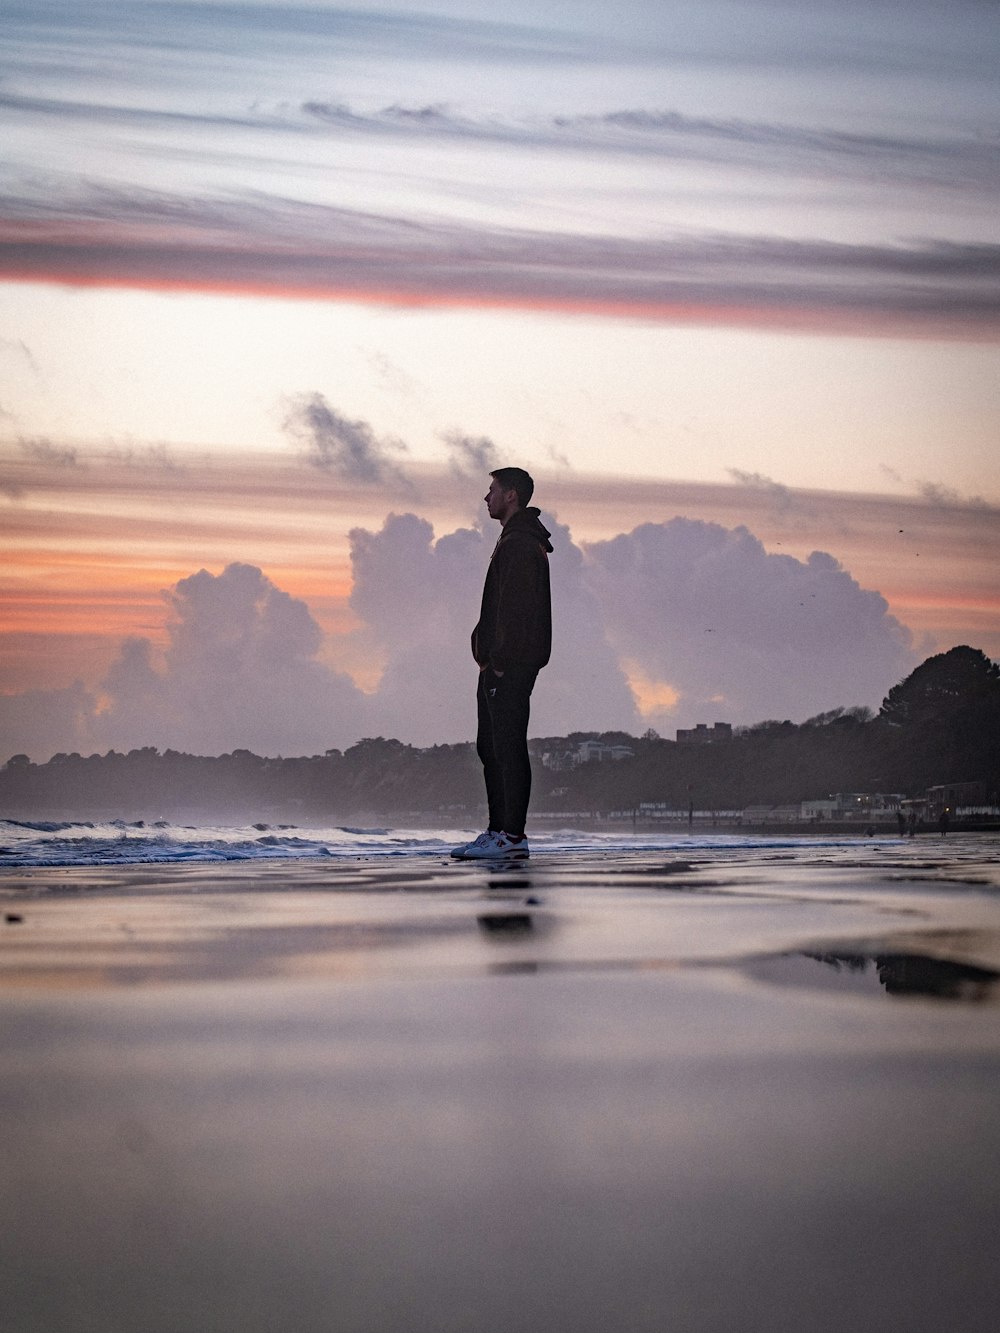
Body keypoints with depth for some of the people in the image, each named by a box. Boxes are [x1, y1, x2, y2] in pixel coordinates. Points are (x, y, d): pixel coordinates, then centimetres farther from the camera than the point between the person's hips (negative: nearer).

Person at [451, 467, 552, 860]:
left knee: (508, 747, -10)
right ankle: (498, 830, 16)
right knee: (490, 747, 12)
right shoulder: (514, 541, 21)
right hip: (499, 664, 11)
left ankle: (512, 836, -10)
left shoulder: (521, 544, -13)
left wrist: (501, 660, -22)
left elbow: (517, 608, -20)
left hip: (509, 665, -11)